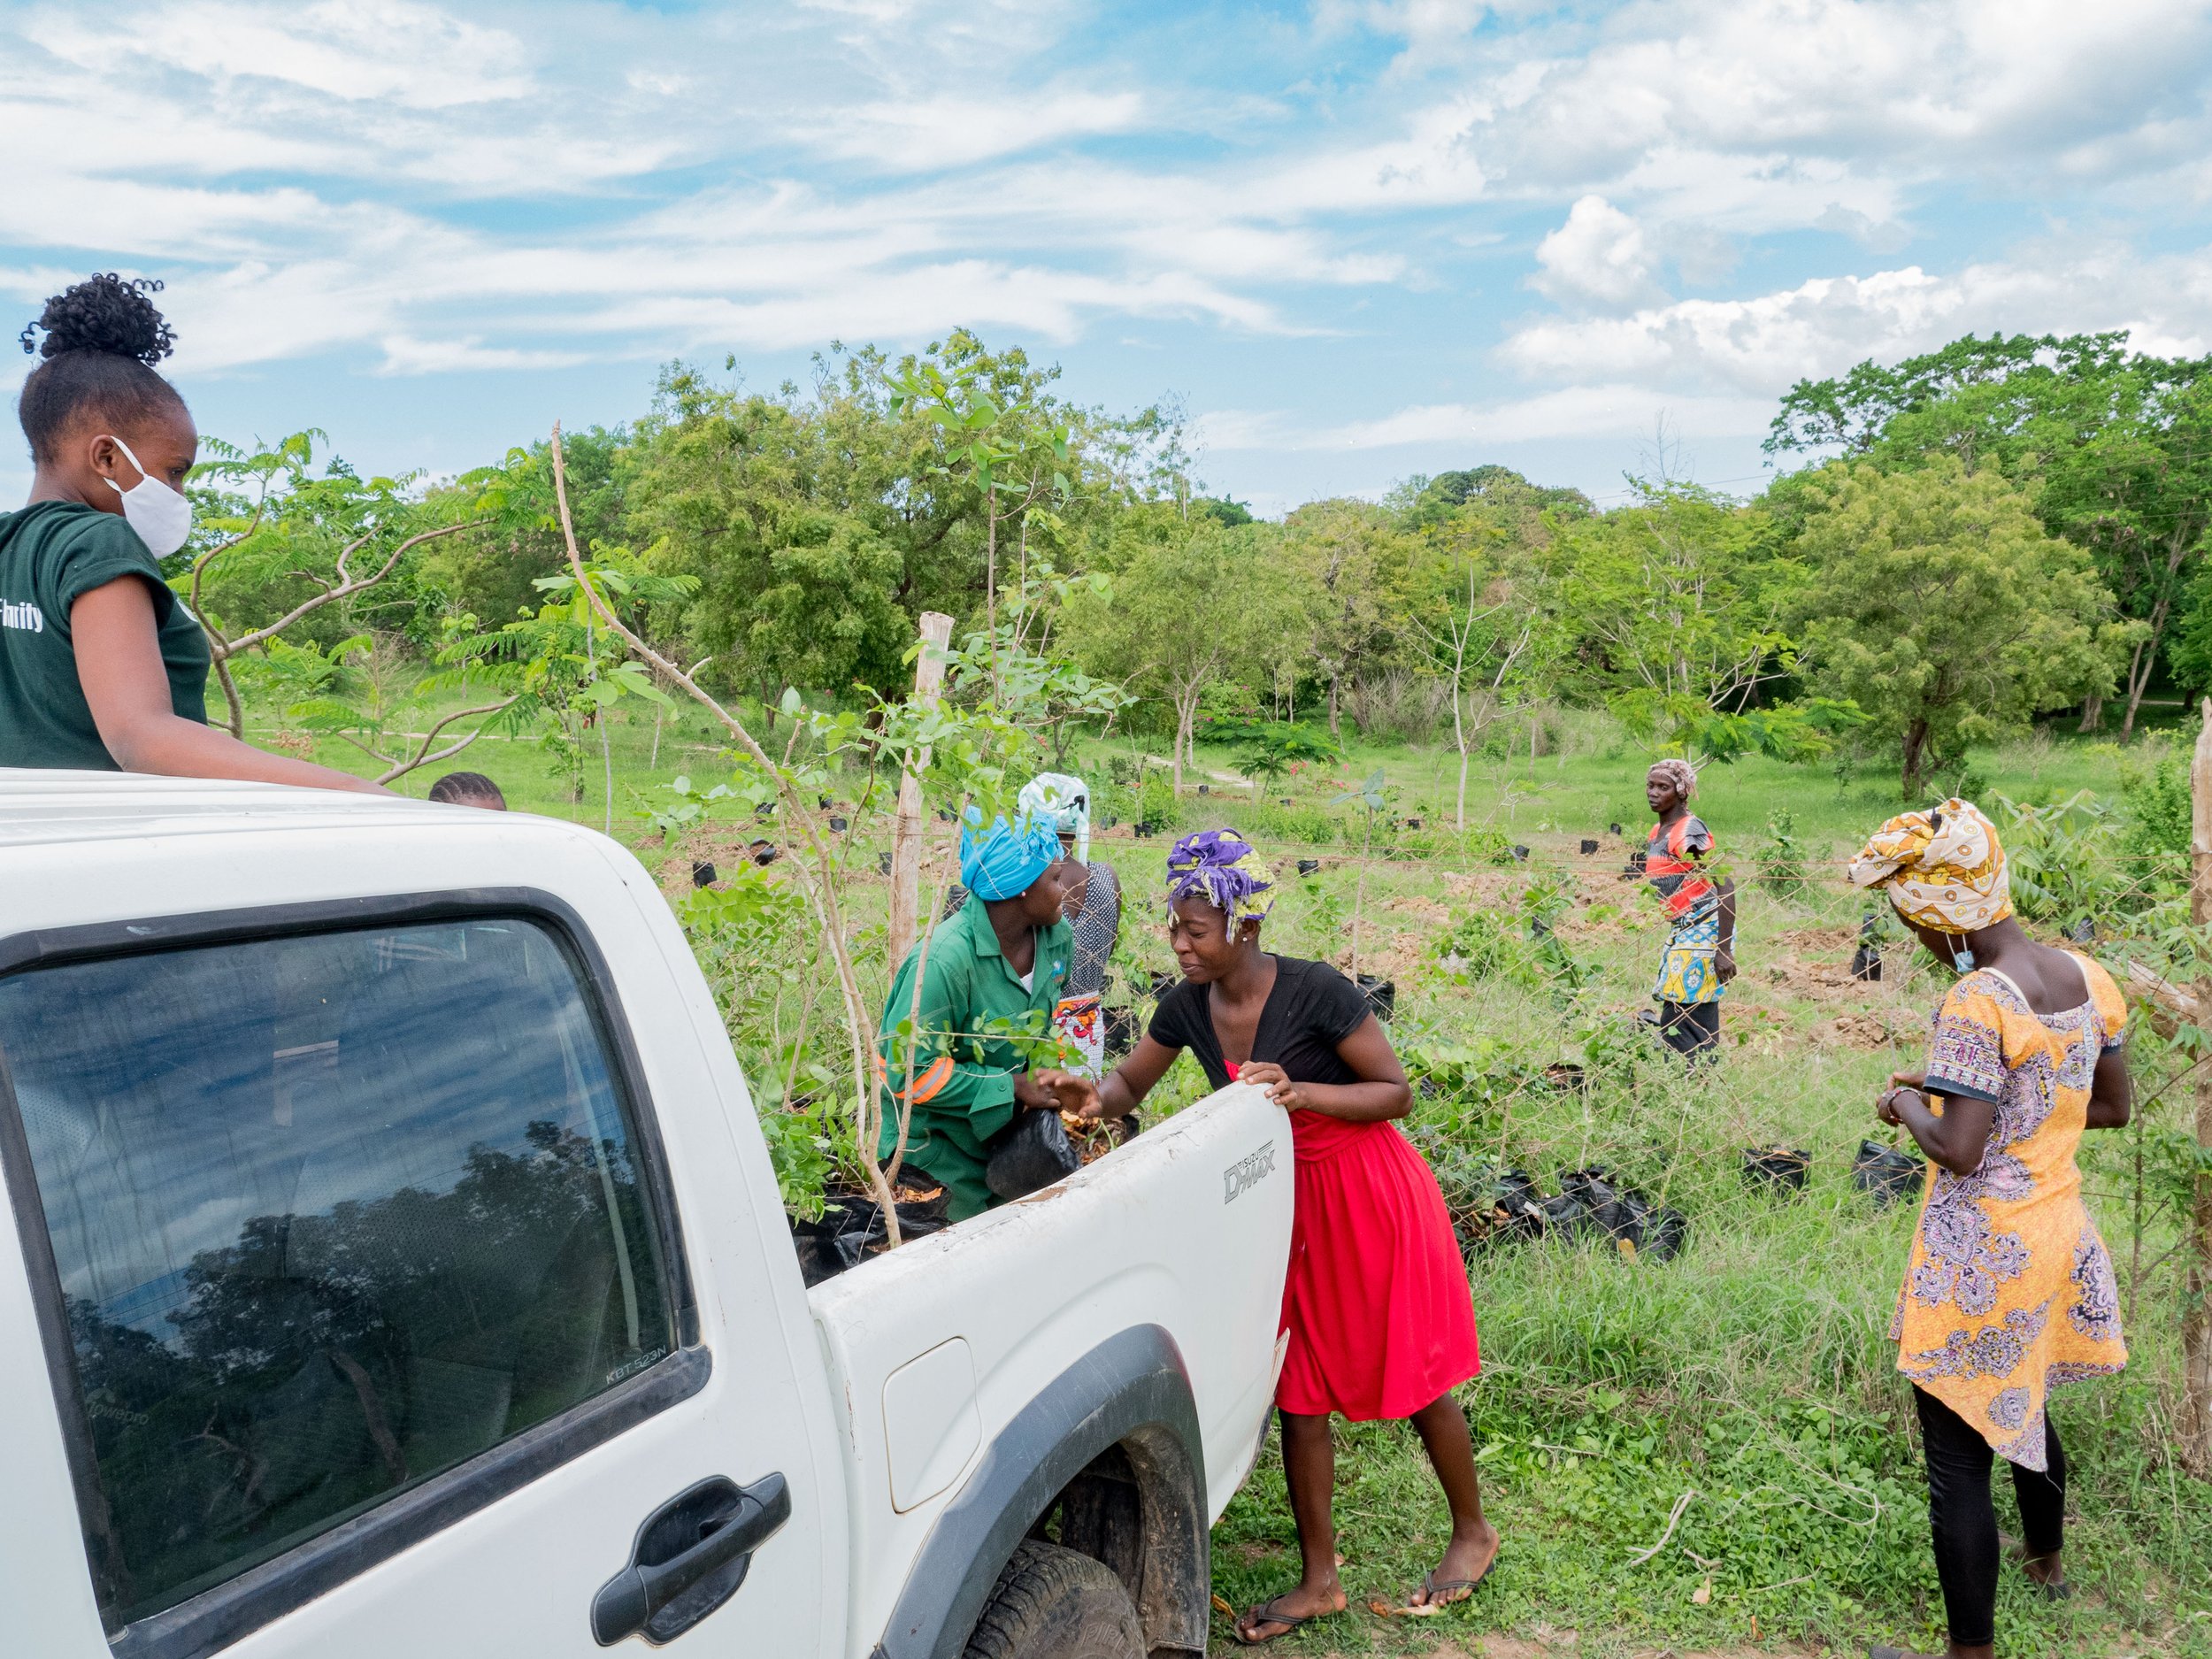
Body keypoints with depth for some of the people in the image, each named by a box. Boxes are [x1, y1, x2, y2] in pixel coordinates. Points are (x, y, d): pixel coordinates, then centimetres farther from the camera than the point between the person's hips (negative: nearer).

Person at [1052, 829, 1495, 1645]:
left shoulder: (1316, 992, -24)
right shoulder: (1187, 1007, -8)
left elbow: (1397, 1093, -16)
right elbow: (1130, 1085, 5)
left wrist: (1300, 1092, -30)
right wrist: (1094, 1099, -18)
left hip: (1370, 1194, -5)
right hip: (1289, 1203, 6)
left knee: (1416, 1375, 9)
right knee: (1300, 1391, 9)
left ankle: (1472, 1533, 34)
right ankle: (1319, 1580, 24)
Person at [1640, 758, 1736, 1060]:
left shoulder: (1689, 831, -15)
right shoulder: (1656, 833, 12)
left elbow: (1725, 886, -20)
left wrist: (1724, 950, -24)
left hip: (1703, 932, -9)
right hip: (1680, 933, 9)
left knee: (1677, 1026, -10)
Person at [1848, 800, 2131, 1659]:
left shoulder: (1977, 1002, -24)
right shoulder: (2089, 978, 0)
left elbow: (1958, 1150, -26)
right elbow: (2112, 1108, 11)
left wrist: (1910, 1105, -7)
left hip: (1980, 1252, -9)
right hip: (2058, 1233, 9)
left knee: (1957, 1459, 4)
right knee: (2024, 1408, 31)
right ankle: (2047, 1563, 53)